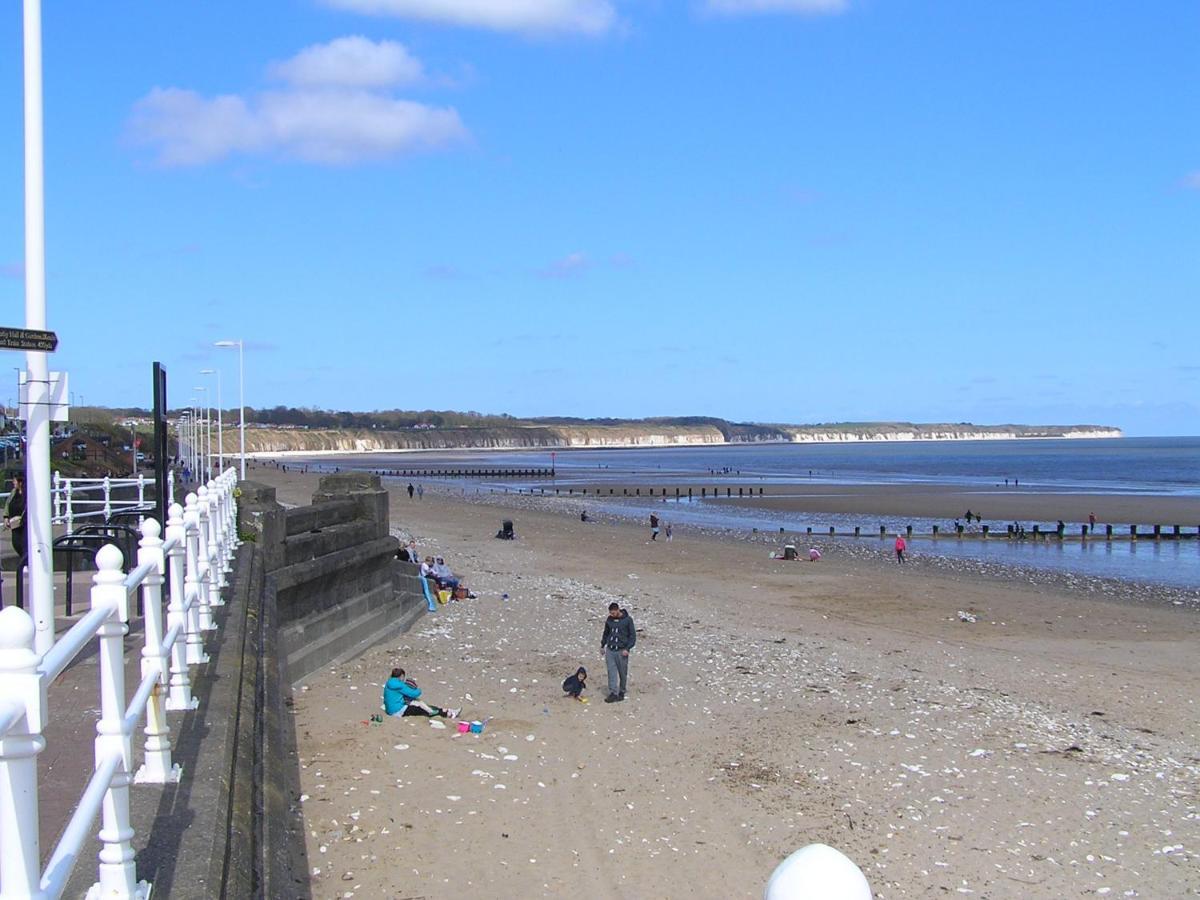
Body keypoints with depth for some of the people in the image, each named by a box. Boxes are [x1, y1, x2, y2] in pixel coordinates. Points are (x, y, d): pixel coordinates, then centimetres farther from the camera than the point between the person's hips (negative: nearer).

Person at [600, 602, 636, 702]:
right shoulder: (609, 620, 6)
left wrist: (627, 648, -13)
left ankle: (621, 693, 17)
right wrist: (602, 645, 15)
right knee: (611, 672, -3)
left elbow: (633, 636, -5)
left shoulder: (628, 620, -7)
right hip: (610, 650, 3)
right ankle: (613, 693, -4)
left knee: (622, 673, 5)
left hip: (622, 651, -3)